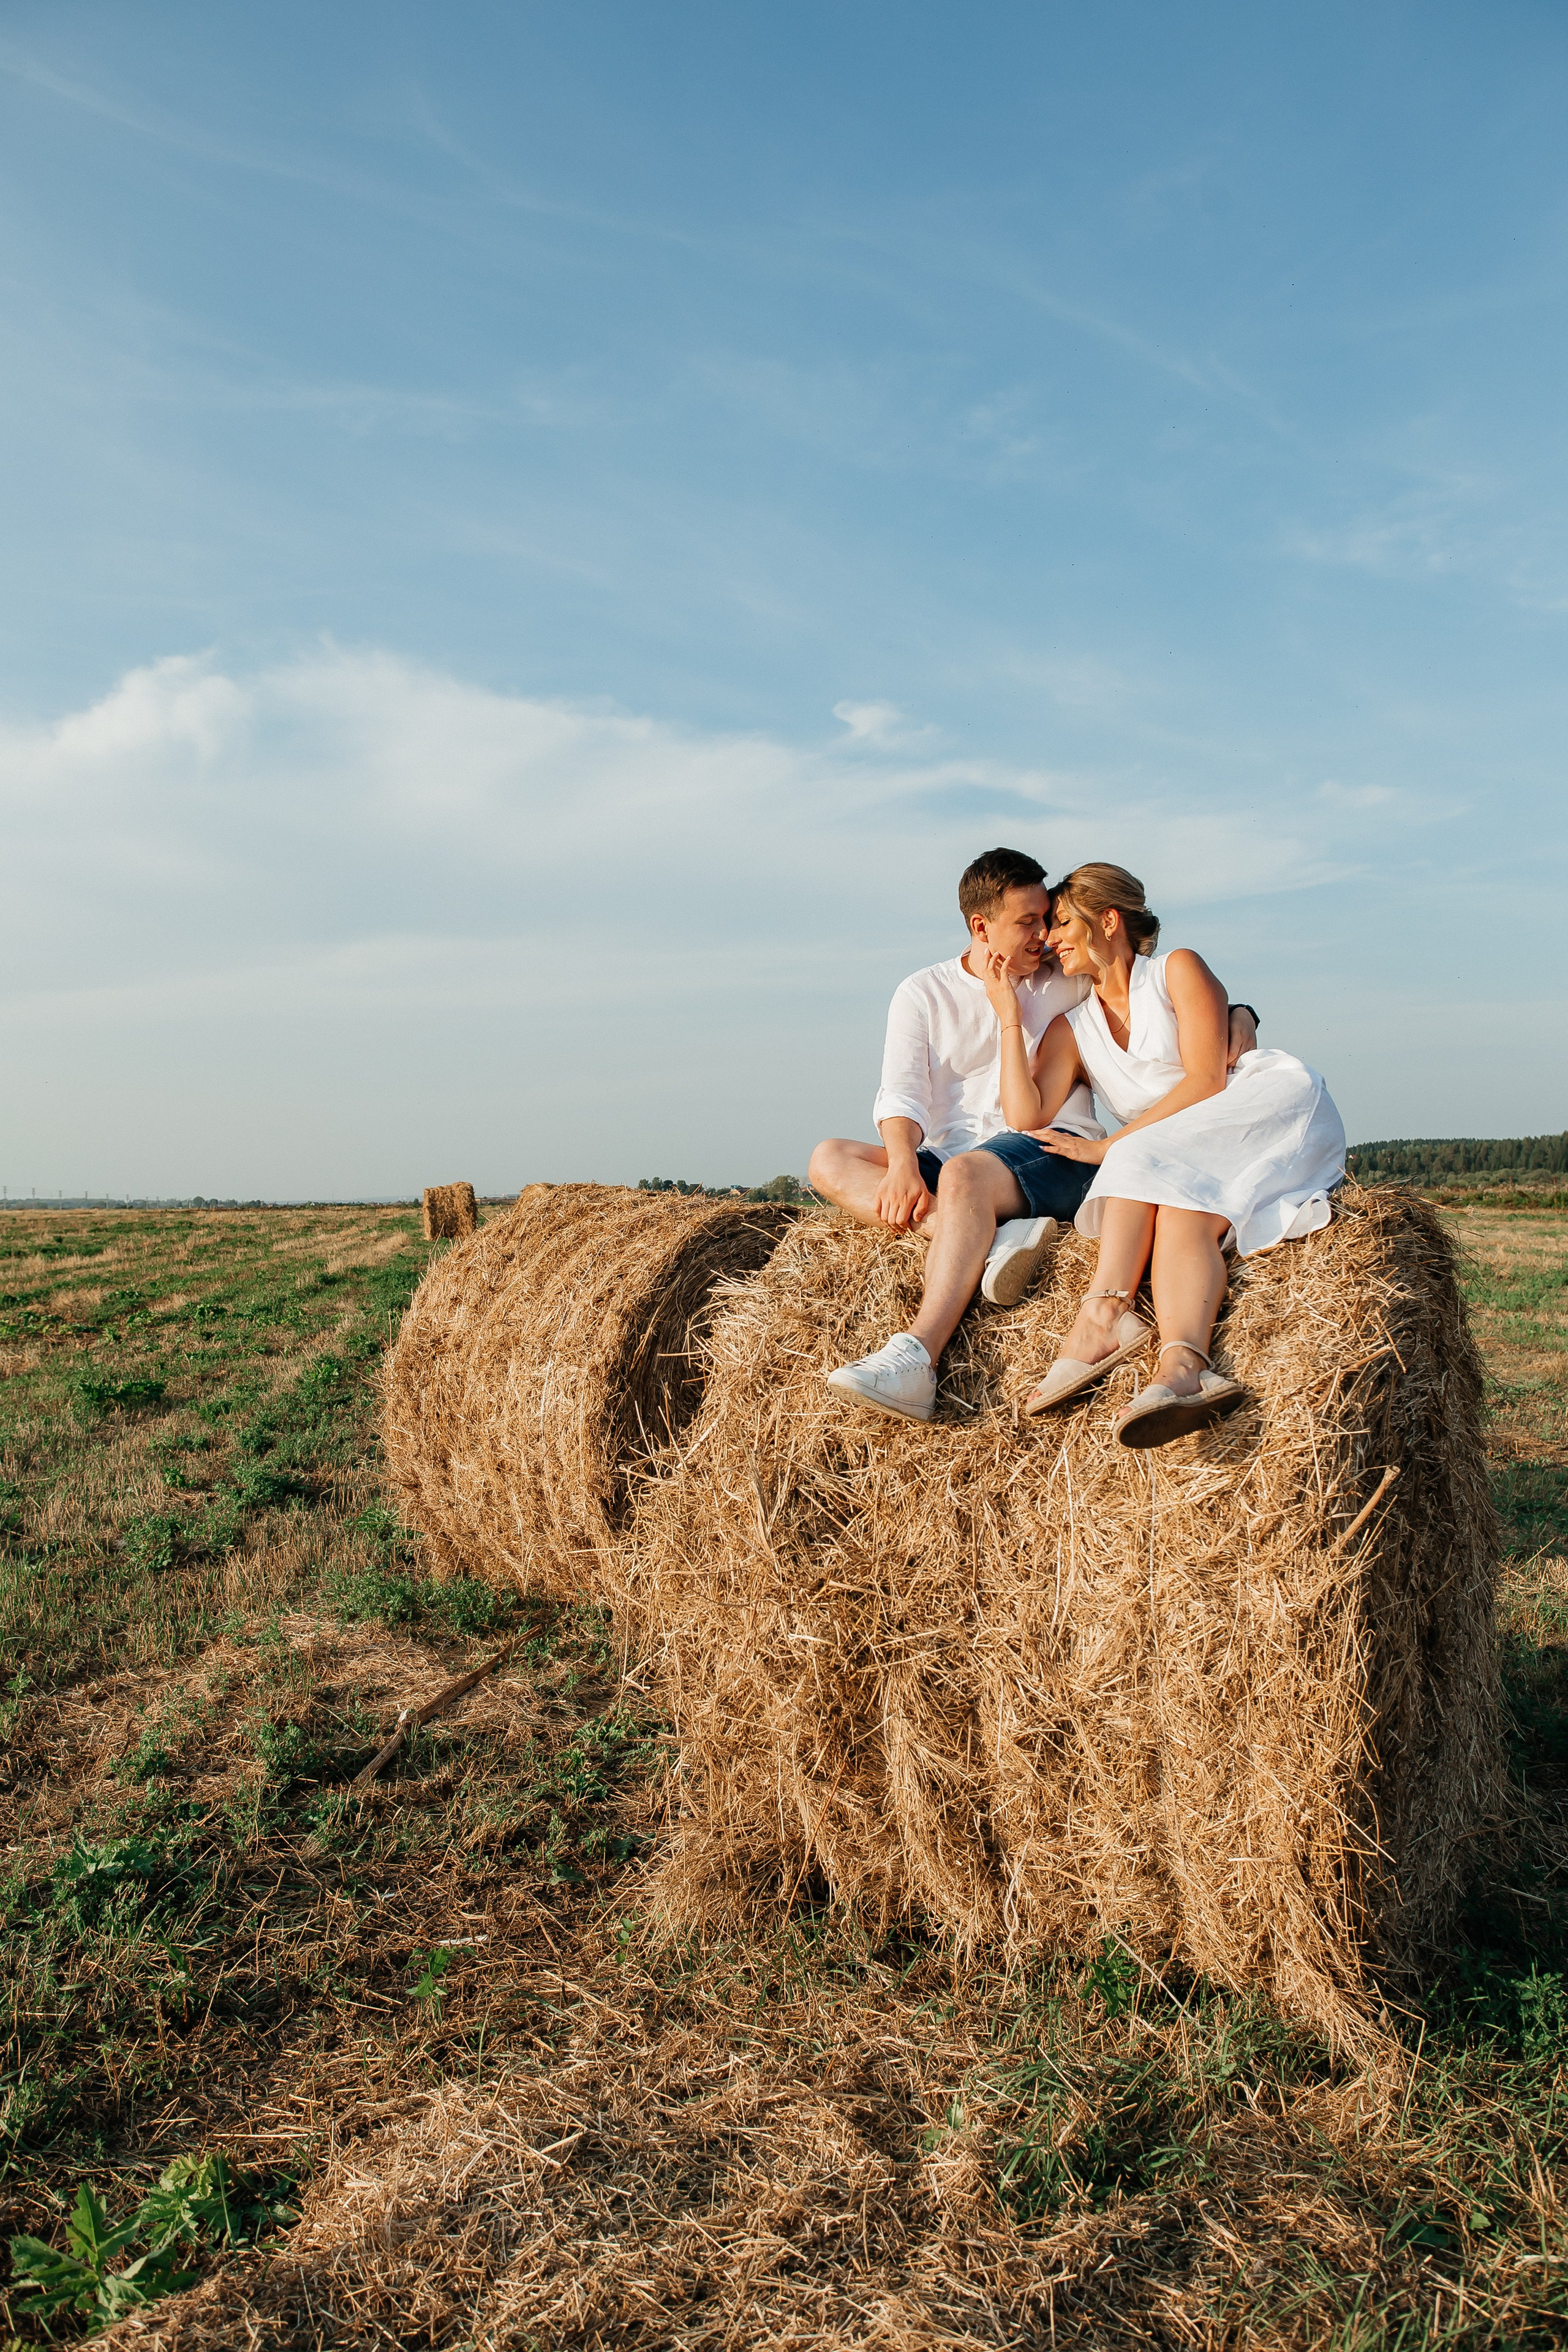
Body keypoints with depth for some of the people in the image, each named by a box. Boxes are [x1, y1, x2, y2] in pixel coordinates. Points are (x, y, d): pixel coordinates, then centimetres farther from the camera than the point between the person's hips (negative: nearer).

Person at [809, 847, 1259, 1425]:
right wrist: (904, 1164, -22)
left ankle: (914, 1360, -55)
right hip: (953, 1162, 3)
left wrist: (1238, 1013, -5)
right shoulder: (923, 993, 12)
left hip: (1056, 1147, -3)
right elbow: (900, 1093, -2)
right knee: (830, 1160, -20)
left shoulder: (1070, 982, 13)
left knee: (965, 1172, -36)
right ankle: (996, 1238, -39)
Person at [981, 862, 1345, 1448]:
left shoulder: (1177, 969, 6)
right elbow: (1027, 1117, 1)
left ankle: (1103, 1313, -45)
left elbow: (1206, 1080, -7)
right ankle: (1183, 1368, -56)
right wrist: (1009, 1016, 3)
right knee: (1181, 1215, -30)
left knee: (1151, 1162, -29)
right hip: (1179, 1166, 3)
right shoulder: (1071, 1028, 19)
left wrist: (1110, 1147, -12)